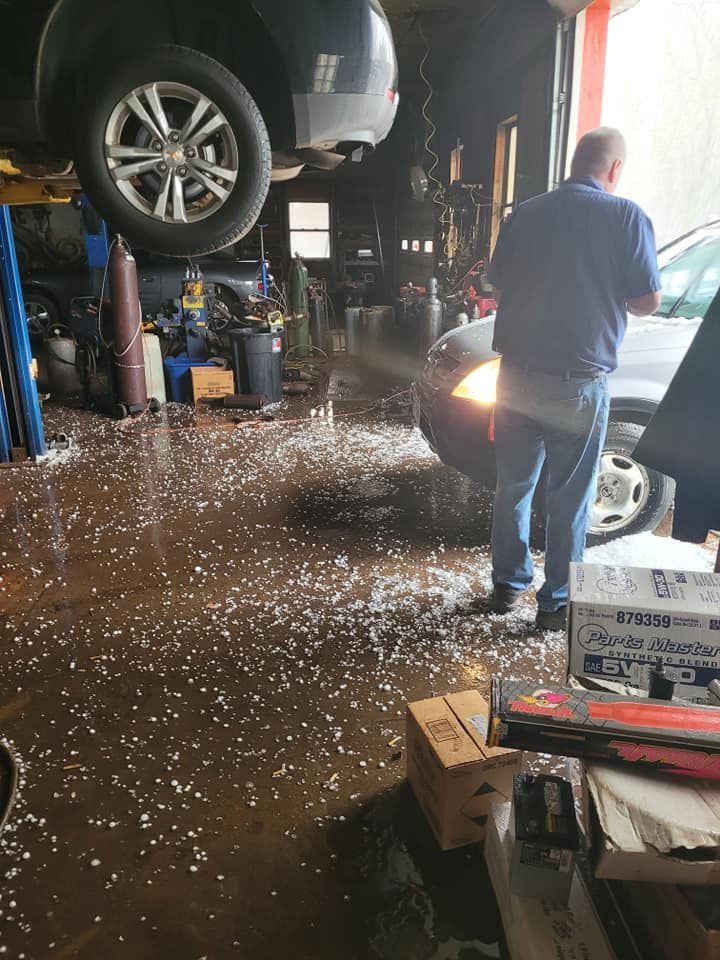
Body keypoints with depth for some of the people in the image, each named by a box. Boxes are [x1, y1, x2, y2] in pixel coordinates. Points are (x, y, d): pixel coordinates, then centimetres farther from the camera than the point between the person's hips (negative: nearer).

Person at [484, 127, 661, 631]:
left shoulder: (523, 215, 6)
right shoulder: (626, 216, -6)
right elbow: (646, 301, -4)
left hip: (517, 376, 4)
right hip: (578, 383, -3)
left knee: (514, 485, 16)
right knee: (570, 497, 8)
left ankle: (509, 584, 27)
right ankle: (557, 602, 18)